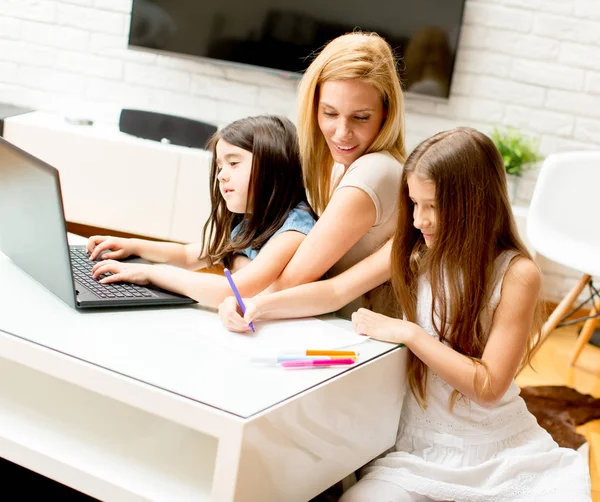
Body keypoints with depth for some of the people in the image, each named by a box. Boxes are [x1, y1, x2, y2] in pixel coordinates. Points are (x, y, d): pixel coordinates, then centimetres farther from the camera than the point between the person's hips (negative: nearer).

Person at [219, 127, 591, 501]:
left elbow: (488, 387, -16)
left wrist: (409, 333, -20)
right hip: (420, 442, 3)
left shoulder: (517, 274, -14)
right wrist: (260, 306, -16)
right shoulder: (413, 247, -2)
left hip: (497, 449, -2)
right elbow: (334, 291, -3)